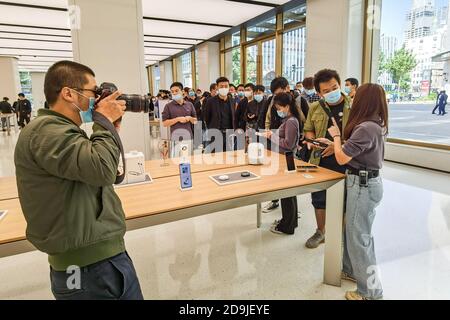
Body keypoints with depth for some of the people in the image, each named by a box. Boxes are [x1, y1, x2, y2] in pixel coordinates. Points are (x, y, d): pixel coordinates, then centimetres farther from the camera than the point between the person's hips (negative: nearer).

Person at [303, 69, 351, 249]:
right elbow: (308, 130, 16)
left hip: (345, 163, -3)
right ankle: (321, 232, 37)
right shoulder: (315, 108, 5)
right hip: (320, 161, 4)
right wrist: (311, 140, -6)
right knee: (319, 199, 15)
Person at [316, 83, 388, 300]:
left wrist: (336, 136, -6)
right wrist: (335, 143, 10)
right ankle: (353, 270, 39)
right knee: (354, 231, 22)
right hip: (366, 182, 10)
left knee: (358, 236, 2)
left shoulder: (365, 128, -24)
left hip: (363, 184, -10)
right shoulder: (375, 125, 8)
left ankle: (370, 291, 16)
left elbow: (342, 158, -20)